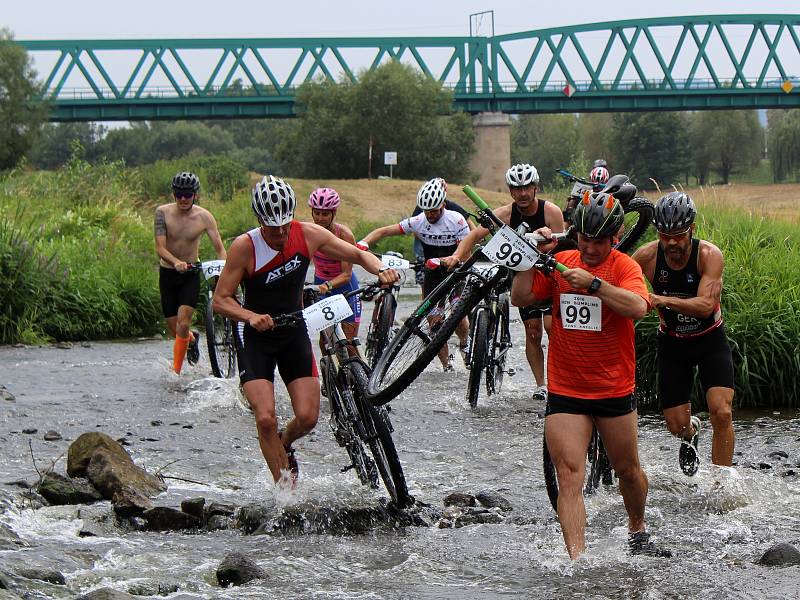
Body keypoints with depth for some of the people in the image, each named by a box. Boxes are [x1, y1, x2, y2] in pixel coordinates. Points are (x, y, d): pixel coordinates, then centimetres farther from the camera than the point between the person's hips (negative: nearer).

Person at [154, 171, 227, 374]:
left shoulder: (204, 217, -12)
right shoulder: (163, 212, -12)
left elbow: (219, 248, -11)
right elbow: (160, 247, -18)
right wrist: (176, 262, -38)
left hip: (191, 274, -1)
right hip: (168, 273, 1)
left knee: (183, 324, -16)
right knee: (174, 329, 8)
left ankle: (176, 372, -6)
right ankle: (192, 339, 43)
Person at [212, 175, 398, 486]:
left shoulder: (308, 235, -12)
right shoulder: (245, 247, -20)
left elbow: (359, 255, -3)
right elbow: (220, 300, -16)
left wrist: (381, 270, -24)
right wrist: (252, 317, -33)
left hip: (294, 332, 3)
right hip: (255, 336, -3)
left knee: (307, 418, -6)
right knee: (266, 418, -17)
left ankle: (283, 446, 29)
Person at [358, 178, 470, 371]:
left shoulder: (456, 220, -17)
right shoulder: (418, 222, -11)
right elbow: (384, 231, -11)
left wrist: (440, 260, -38)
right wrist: (363, 243, -29)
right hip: (432, 276, 2)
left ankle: (464, 343, 18)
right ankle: (447, 366, 6)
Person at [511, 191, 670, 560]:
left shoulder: (624, 266, -6)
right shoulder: (560, 263, 3)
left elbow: (638, 307, -25)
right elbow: (521, 297, -2)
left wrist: (593, 283, -32)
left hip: (615, 391, -1)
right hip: (565, 393, 1)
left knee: (628, 470, 16)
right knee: (570, 477, -11)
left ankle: (637, 531, 43)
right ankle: (577, 560, -16)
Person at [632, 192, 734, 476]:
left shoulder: (709, 255, -24)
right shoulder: (647, 256, -18)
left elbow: (705, 305, -35)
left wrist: (664, 300, -50)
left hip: (710, 339, -2)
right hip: (672, 343, 2)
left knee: (722, 413, -19)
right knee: (677, 426, 1)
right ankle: (691, 432, 40)